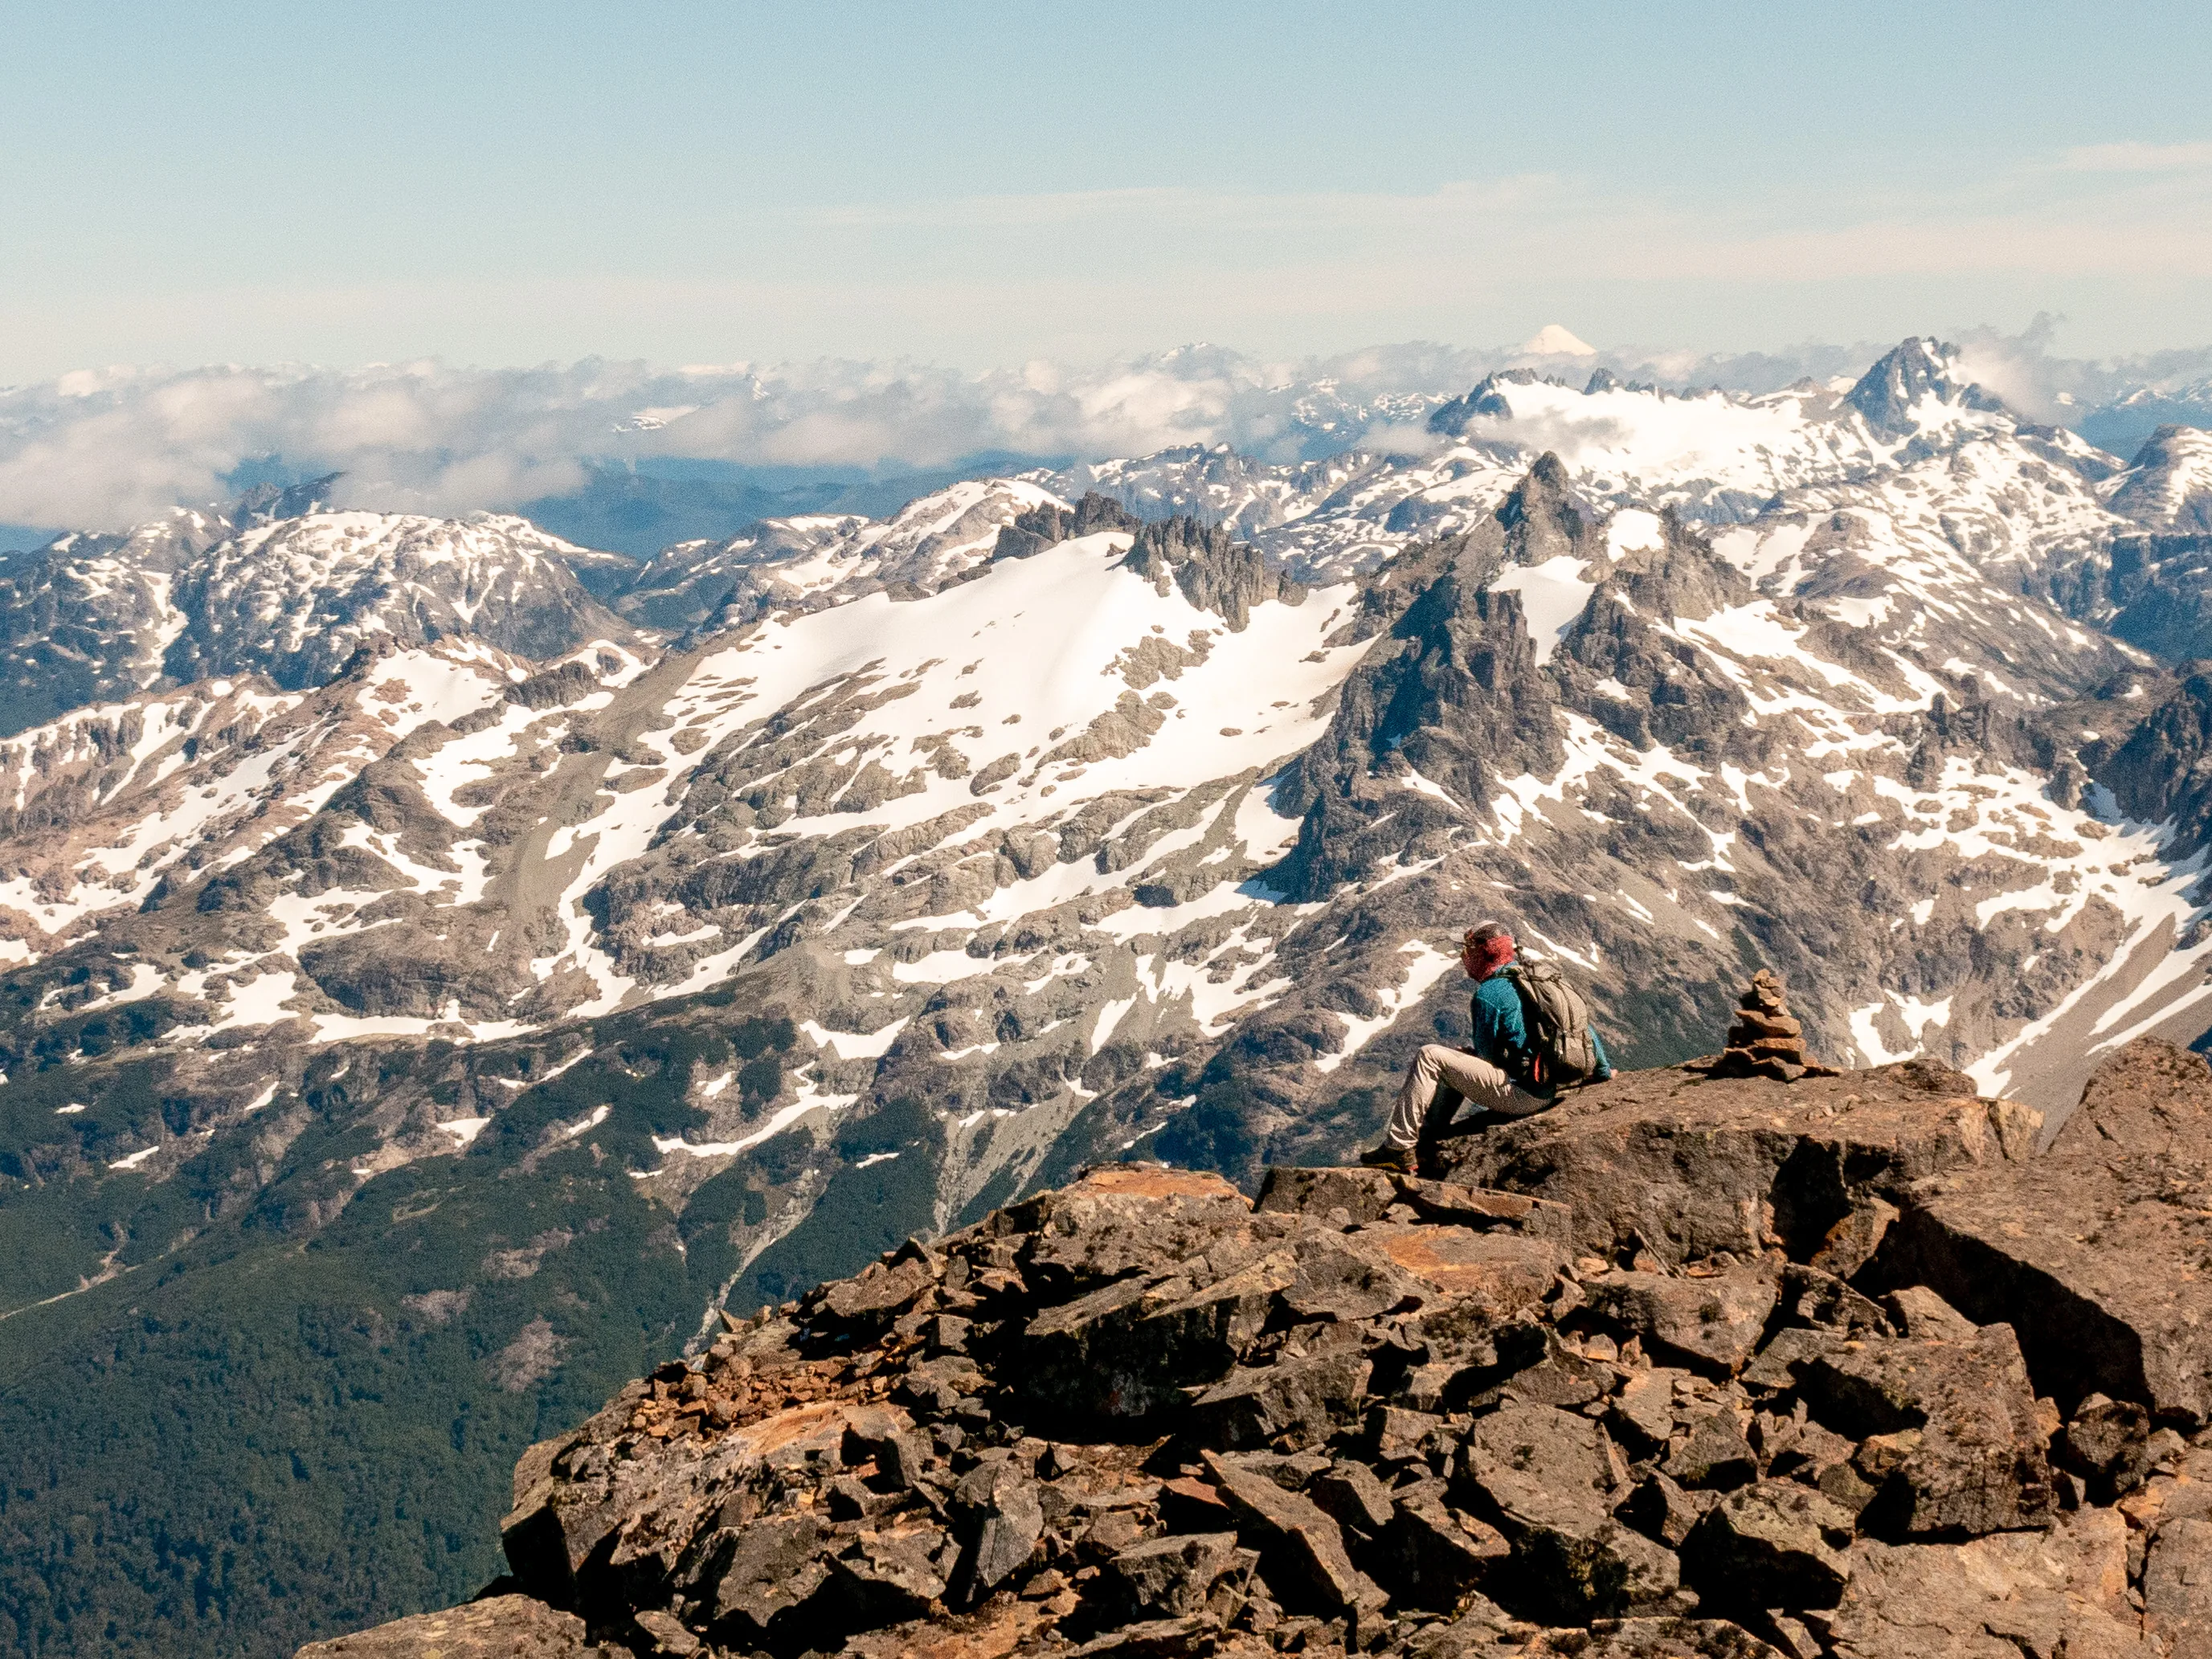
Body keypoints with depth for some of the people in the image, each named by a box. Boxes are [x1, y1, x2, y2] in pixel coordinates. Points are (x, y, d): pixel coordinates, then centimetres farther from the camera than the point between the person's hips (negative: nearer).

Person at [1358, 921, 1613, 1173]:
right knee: (1460, 1060, 27)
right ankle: (1429, 1139, 27)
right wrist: (1603, 1069, 28)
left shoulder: (1489, 994, -12)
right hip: (1547, 1091, 10)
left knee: (1430, 1056, -10)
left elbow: (1486, 1055, -6)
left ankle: (1398, 1148, -13)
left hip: (1519, 1093, -10)